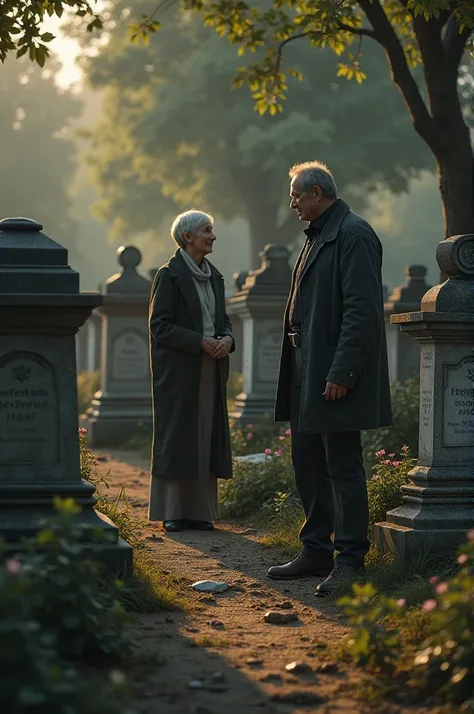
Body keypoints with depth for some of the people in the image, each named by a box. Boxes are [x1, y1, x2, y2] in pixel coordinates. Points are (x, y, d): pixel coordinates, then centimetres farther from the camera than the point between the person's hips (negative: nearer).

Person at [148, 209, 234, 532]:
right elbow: (159, 325, -11)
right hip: (179, 369, -6)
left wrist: (227, 340, -4)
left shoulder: (214, 276, 14)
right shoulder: (169, 275, -7)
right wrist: (200, 342, -18)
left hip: (211, 371, 7)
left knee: (207, 437, 5)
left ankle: (200, 510, 10)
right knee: (176, 436, -3)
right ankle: (172, 512, 2)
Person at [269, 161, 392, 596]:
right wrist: (296, 371, 15)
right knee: (308, 465, 13)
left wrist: (341, 373, -23)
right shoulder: (317, 237, 18)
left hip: (335, 374, -10)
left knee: (343, 467, -5)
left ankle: (350, 561, 0)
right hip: (306, 374, 10)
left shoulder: (354, 235, -12)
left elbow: (362, 310, -19)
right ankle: (316, 552, 22)